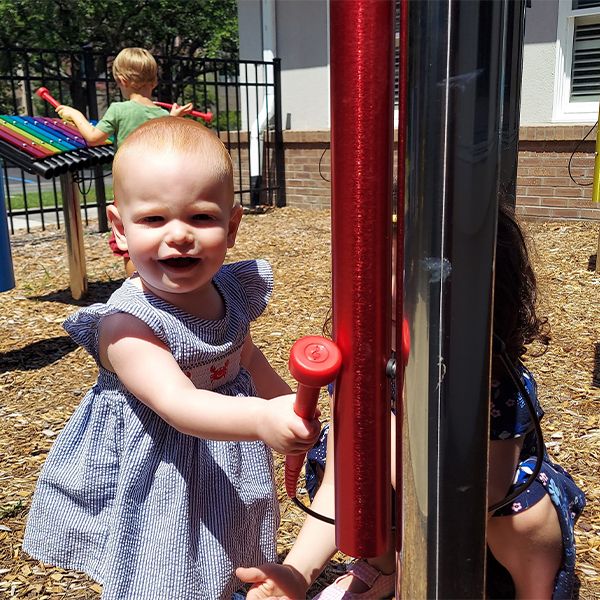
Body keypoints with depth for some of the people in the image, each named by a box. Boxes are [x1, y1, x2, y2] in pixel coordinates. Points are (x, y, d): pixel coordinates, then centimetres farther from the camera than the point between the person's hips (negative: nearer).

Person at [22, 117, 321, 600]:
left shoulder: (232, 293, -8)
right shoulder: (127, 326, -28)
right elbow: (177, 403, -41)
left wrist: (289, 407, 19)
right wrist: (261, 419, -56)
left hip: (229, 476, 6)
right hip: (155, 495, -6)